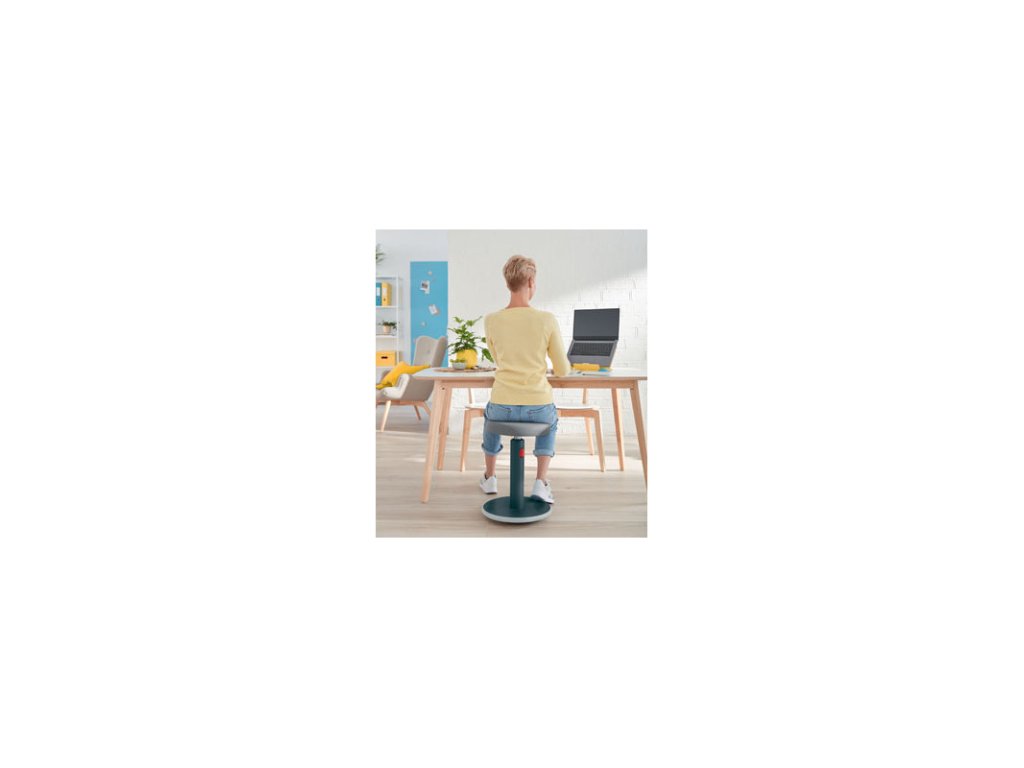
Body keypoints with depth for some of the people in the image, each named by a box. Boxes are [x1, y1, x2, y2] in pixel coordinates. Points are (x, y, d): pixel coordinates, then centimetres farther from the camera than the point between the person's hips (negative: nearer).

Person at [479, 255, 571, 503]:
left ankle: (489, 477, 47)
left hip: (504, 407, 1)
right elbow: (562, 370, 0)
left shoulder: (491, 321, -4)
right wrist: (564, 366, 26)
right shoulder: (547, 320, -9)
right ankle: (541, 483, 22)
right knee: (549, 421, 37)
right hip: (538, 407, -1)